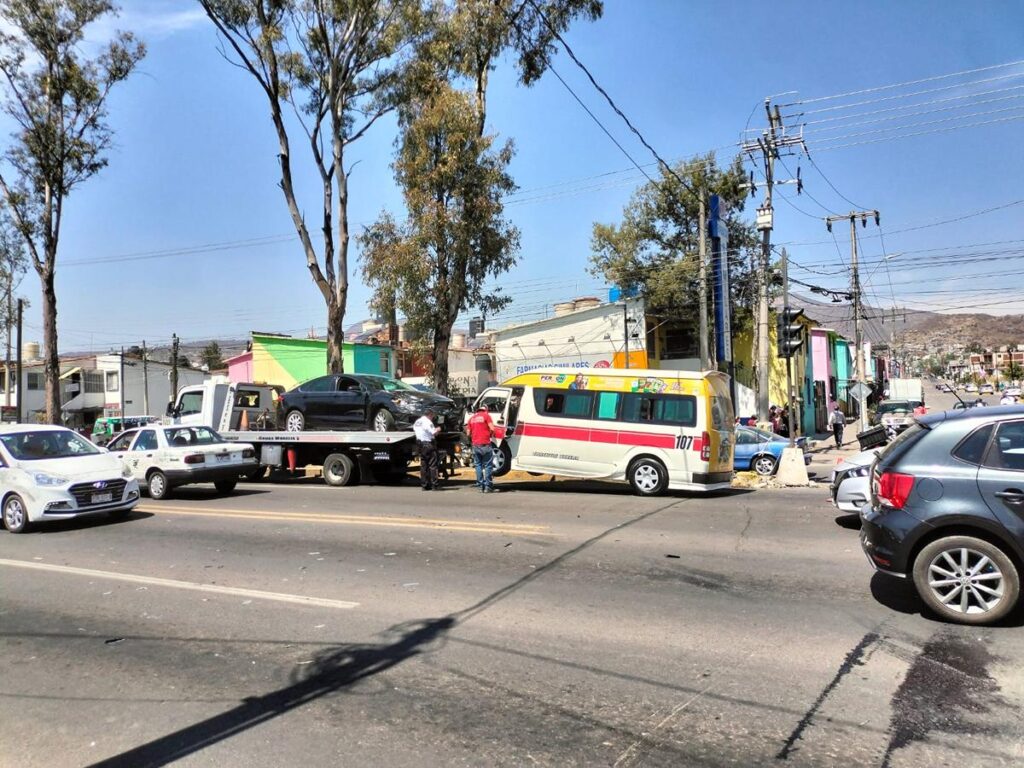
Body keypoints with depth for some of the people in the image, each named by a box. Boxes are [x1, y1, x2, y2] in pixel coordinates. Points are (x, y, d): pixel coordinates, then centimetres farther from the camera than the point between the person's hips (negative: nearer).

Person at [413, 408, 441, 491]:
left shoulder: (416, 422, 15)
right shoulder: (427, 422, -11)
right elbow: (434, 433, -18)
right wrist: (437, 429, 4)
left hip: (420, 444, 8)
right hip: (429, 444, -8)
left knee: (423, 465, 10)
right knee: (433, 465, -4)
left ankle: (424, 485, 10)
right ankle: (434, 484, -7)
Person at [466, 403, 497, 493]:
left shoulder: (472, 418, 15)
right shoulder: (486, 415, 1)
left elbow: (468, 433, 13)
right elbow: (492, 429, -9)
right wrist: (490, 434, 11)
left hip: (475, 445, 4)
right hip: (485, 444, -4)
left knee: (478, 465, 10)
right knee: (488, 465, 1)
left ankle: (480, 486, 8)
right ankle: (488, 486, -2)